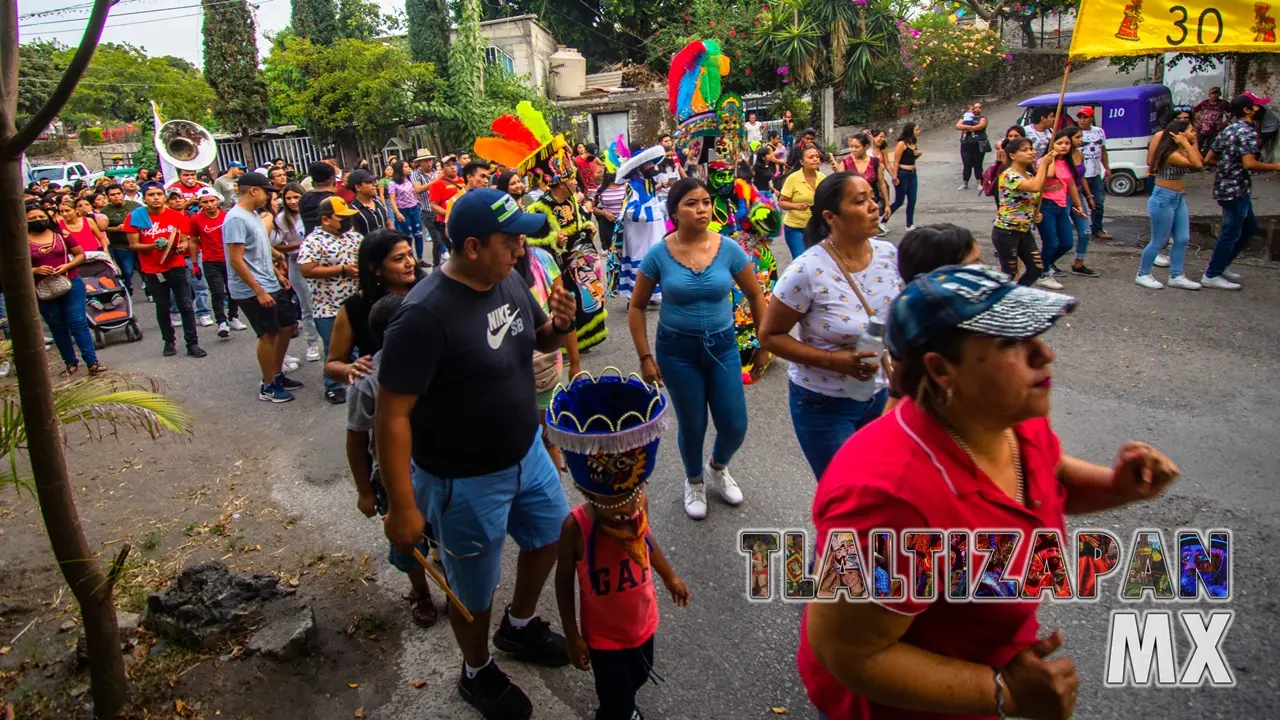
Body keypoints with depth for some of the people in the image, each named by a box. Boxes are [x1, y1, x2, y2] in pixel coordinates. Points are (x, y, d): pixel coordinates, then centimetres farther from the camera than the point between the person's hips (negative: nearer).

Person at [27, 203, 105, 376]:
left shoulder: (61, 235, 2)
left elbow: (81, 254, 7)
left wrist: (67, 266, -10)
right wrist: (35, 270, -17)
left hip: (71, 285, 0)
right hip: (43, 291, 1)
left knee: (78, 323, -4)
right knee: (57, 328, 11)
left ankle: (92, 362, -4)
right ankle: (70, 363, 20)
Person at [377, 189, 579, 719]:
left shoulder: (509, 280, -5)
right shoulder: (426, 314, -29)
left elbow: (541, 341, 12)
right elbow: (391, 416, -25)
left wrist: (561, 323, -11)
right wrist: (401, 507, -22)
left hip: (527, 453, 8)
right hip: (466, 481, -7)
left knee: (552, 536, 27)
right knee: (475, 590, 15)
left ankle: (520, 626, 55)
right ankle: (477, 673, 46)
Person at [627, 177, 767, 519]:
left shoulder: (728, 248, -9)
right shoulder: (659, 254, -12)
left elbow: (755, 294, 4)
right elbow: (636, 307, -3)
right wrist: (645, 357, -7)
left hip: (722, 346, 2)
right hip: (677, 350, -1)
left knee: (735, 426, 4)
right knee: (693, 426, 10)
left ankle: (718, 468, 40)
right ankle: (694, 481, 42)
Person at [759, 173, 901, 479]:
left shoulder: (889, 255, -5)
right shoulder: (807, 271, -23)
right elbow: (770, 336, -15)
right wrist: (832, 360, -24)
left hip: (880, 395, 6)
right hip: (824, 405, -5)